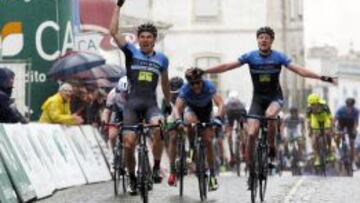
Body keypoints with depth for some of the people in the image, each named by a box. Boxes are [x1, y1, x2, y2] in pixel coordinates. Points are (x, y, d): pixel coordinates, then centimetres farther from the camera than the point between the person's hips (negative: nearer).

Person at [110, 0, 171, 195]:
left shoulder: (161, 58, 9)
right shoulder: (131, 52, 3)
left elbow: (165, 82, 23)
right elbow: (113, 31, -6)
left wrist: (168, 104, 28)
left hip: (151, 103, 0)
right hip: (132, 103, 0)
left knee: (158, 128, -31)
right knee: (129, 144, -6)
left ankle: (156, 168, -16)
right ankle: (132, 178, 16)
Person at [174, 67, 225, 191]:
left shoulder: (208, 86, -36)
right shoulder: (185, 90, -35)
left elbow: (221, 104, -43)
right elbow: (177, 108, -41)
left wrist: (218, 118, -60)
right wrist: (178, 120, -60)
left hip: (206, 109, 0)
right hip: (191, 108, 0)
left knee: (208, 141, -6)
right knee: (190, 121, -36)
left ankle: (212, 174, 4)